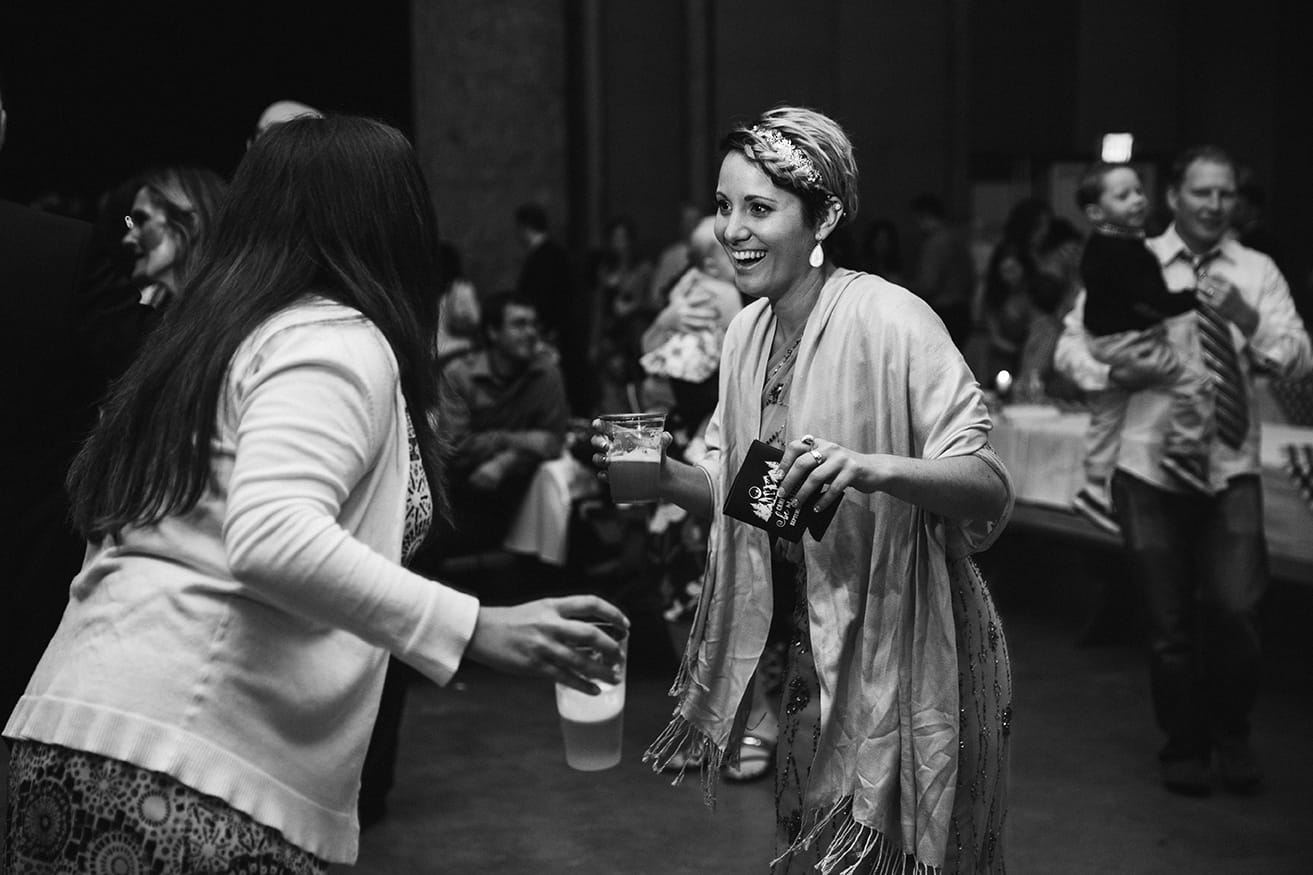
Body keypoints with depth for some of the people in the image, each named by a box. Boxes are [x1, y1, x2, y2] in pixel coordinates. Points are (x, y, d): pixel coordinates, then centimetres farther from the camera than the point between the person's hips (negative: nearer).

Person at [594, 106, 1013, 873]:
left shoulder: (891, 320, -19)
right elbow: (732, 492, 9)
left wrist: (874, 469, -39)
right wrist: (660, 473, -11)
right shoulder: (750, 329, 2)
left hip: (909, 654, -6)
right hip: (814, 651, 7)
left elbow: (991, 490, -22)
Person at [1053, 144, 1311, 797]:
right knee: (1168, 622, 8)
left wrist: (1248, 319, -21)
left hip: (1231, 467, 0)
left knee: (1235, 607, -12)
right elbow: (1071, 346, 5)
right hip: (1150, 466, 0)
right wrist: (1117, 373, -14)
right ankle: (1184, 748, 29)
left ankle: (1231, 733, 16)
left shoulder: (1256, 272, 4)